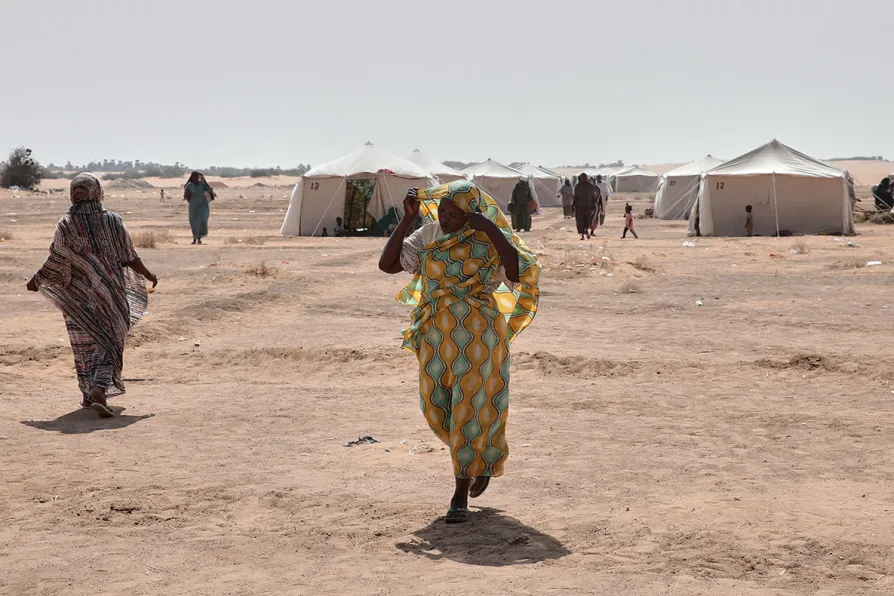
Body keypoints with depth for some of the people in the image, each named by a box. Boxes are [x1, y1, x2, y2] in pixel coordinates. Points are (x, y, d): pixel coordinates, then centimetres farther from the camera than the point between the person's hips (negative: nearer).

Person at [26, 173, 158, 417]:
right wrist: (148, 275, 14)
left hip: (78, 296, 1)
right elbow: (130, 258, -3)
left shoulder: (66, 225, -8)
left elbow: (56, 263, -9)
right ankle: (99, 391, -19)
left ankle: (88, 395, 26)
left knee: (84, 344, 16)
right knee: (107, 345, 2)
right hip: (109, 295, -1)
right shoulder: (113, 221, -6)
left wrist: (36, 280, 8)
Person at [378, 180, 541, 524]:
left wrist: (490, 228, -26)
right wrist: (408, 219, -10)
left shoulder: (489, 239, -9)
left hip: (477, 334, -5)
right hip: (437, 334, 5)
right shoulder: (428, 236, 2)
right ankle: (484, 456, 38)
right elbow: (386, 264, -4)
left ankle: (461, 496, 5)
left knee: (469, 409, -4)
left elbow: (521, 273, -24)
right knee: (437, 407, 9)